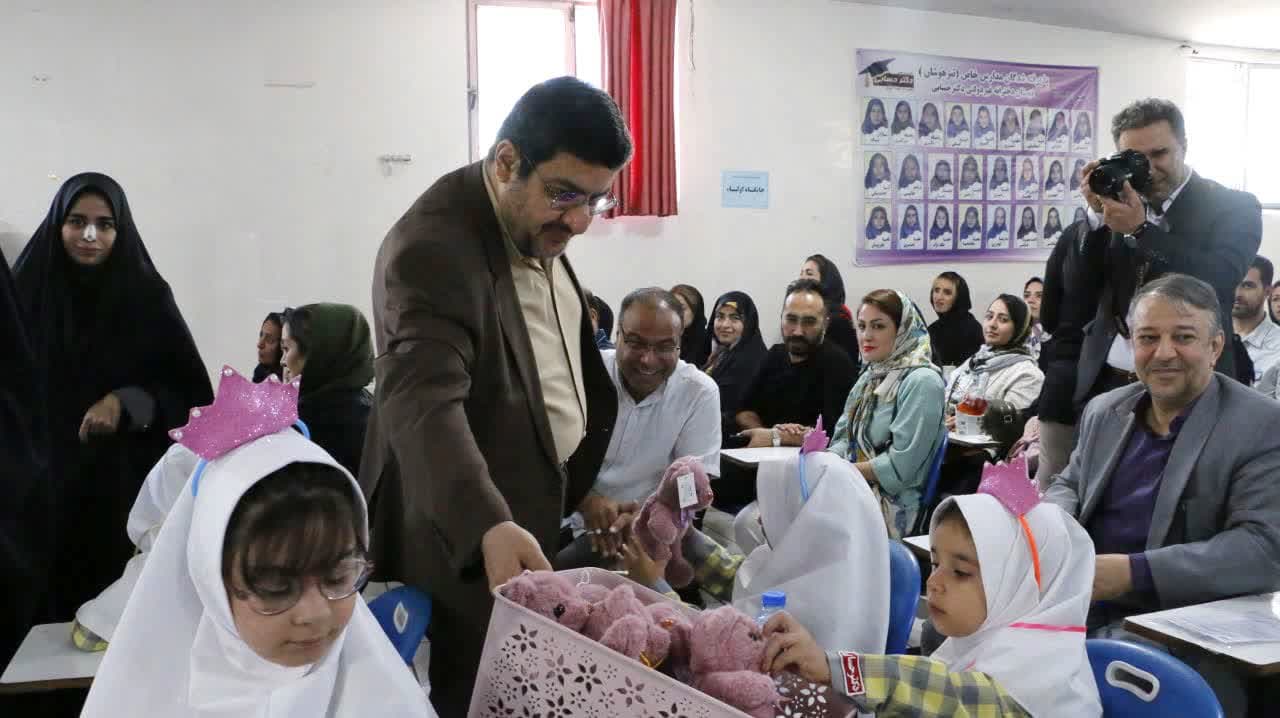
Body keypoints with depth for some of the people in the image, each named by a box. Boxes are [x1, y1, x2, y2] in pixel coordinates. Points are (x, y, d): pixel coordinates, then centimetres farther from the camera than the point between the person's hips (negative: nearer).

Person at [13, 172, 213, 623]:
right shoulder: (26, 292, 2)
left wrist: (126, 402, -17)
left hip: (122, 485, -1)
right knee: (44, 609, 3)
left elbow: (191, 392, -3)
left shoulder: (147, 298, -2)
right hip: (39, 484, 2)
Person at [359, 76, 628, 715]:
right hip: (466, 540, -8)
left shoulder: (538, 227, 4)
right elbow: (424, 402, -36)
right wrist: (490, 525, -49)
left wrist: (584, 485, 18)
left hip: (539, 512, 9)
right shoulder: (435, 246, -24)